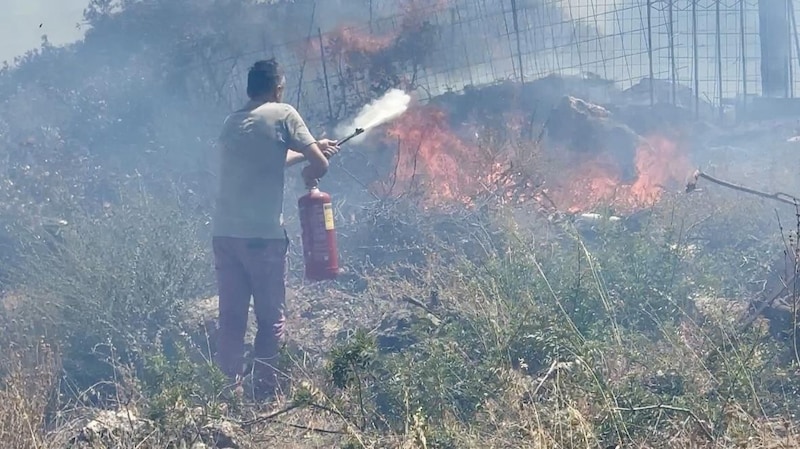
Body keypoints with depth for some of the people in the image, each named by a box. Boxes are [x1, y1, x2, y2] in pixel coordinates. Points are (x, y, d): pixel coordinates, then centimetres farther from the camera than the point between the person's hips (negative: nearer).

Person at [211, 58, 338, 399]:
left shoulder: (232, 122, 16)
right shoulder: (283, 115, -2)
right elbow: (320, 165, -5)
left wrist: (312, 150, 37)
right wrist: (310, 172, 18)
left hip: (224, 233, 6)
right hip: (263, 235, -6)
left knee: (231, 319, 8)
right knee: (271, 320, 4)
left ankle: (230, 389, 8)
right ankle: (264, 391, 4)